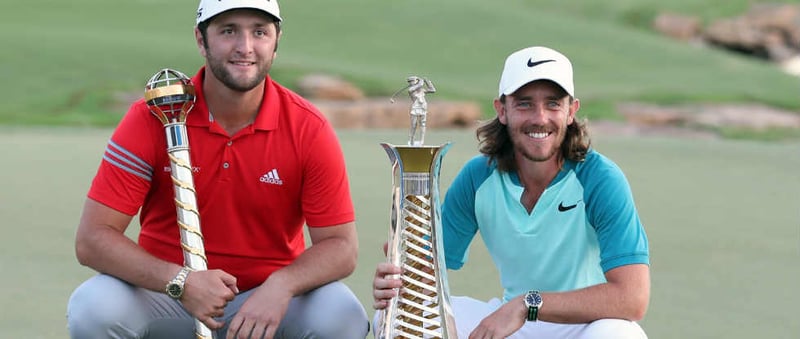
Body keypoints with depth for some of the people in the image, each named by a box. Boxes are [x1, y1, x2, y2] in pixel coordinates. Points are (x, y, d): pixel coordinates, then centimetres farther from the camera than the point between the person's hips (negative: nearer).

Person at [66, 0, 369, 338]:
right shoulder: (151, 120, -11)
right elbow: (92, 238, -14)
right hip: (168, 294, 0)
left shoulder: (309, 129, -8)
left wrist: (281, 286, -29)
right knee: (93, 308, -29)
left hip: (270, 296, 0)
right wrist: (181, 282, -29)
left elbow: (341, 245, -7)